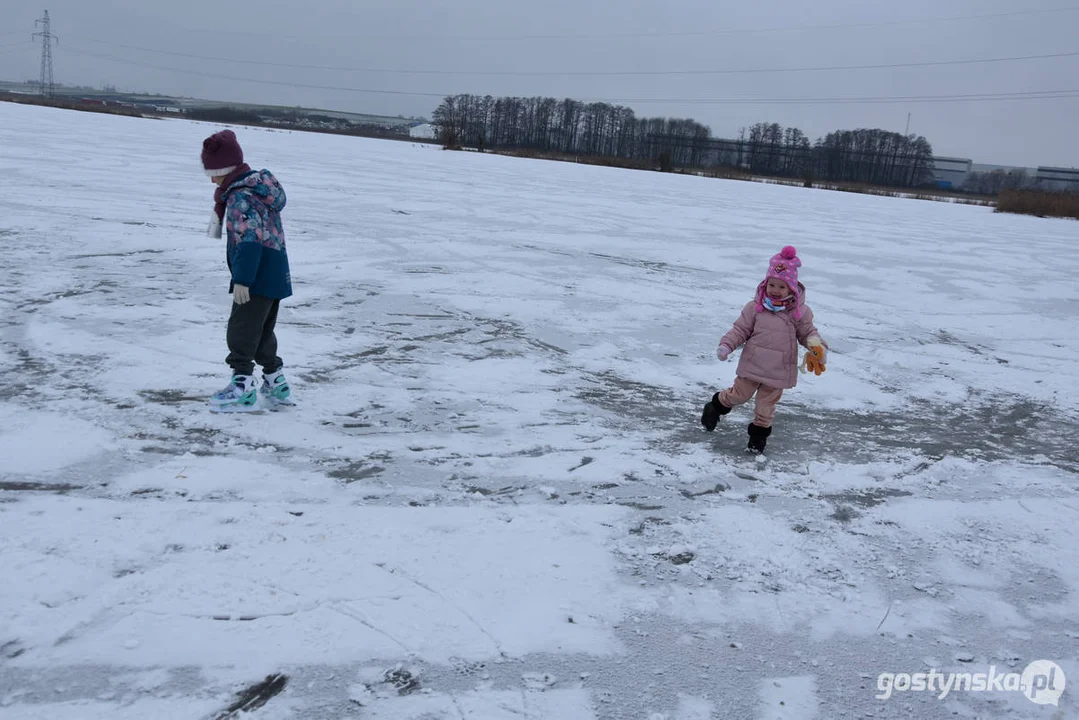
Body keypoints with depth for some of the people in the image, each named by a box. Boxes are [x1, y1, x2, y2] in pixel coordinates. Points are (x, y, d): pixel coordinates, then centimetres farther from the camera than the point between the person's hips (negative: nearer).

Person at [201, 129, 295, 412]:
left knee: (241, 332, -4)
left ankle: (242, 388, -3)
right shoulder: (260, 185, 12)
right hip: (275, 276, 10)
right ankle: (276, 385, 26)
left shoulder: (241, 197, -19)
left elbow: (249, 241, -26)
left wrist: (241, 280, -26)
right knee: (263, 332, 19)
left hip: (257, 279, -10)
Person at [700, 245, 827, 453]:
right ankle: (716, 405, 38)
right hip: (752, 364, -1)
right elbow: (740, 329, -3)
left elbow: (807, 332, 4)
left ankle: (760, 432, 33)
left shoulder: (800, 311, -7)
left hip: (778, 370, 1)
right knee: (739, 394, 10)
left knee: (767, 403, 13)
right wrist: (726, 345, -16)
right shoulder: (755, 307, -9)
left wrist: (816, 344, -16)